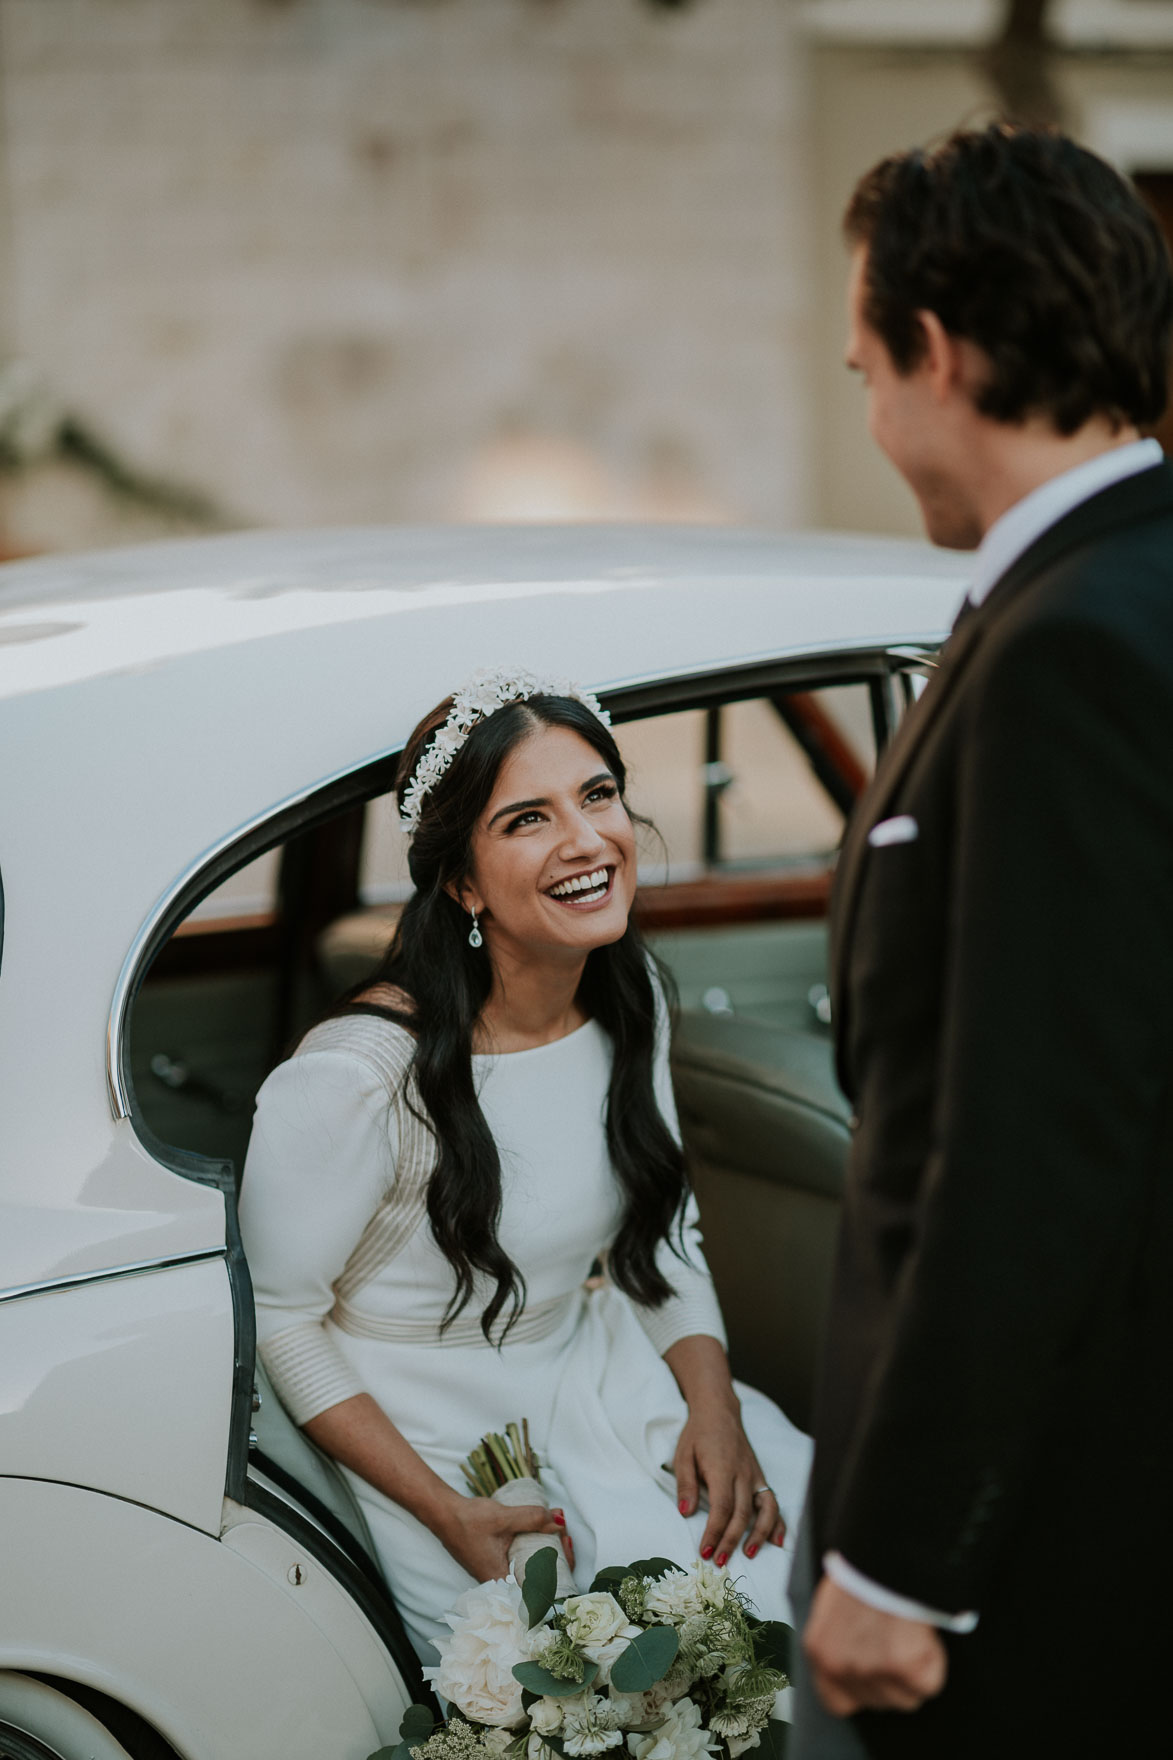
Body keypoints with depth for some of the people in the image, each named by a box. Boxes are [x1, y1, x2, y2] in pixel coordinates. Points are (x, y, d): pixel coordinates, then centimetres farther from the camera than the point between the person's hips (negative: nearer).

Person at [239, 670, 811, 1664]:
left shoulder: (627, 997, -2)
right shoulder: (360, 1078, -26)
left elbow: (662, 1233, 9)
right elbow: (277, 1319, -15)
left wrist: (714, 1403, -9)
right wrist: (453, 1518, -20)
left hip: (601, 1381, 7)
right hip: (444, 1446, -7)